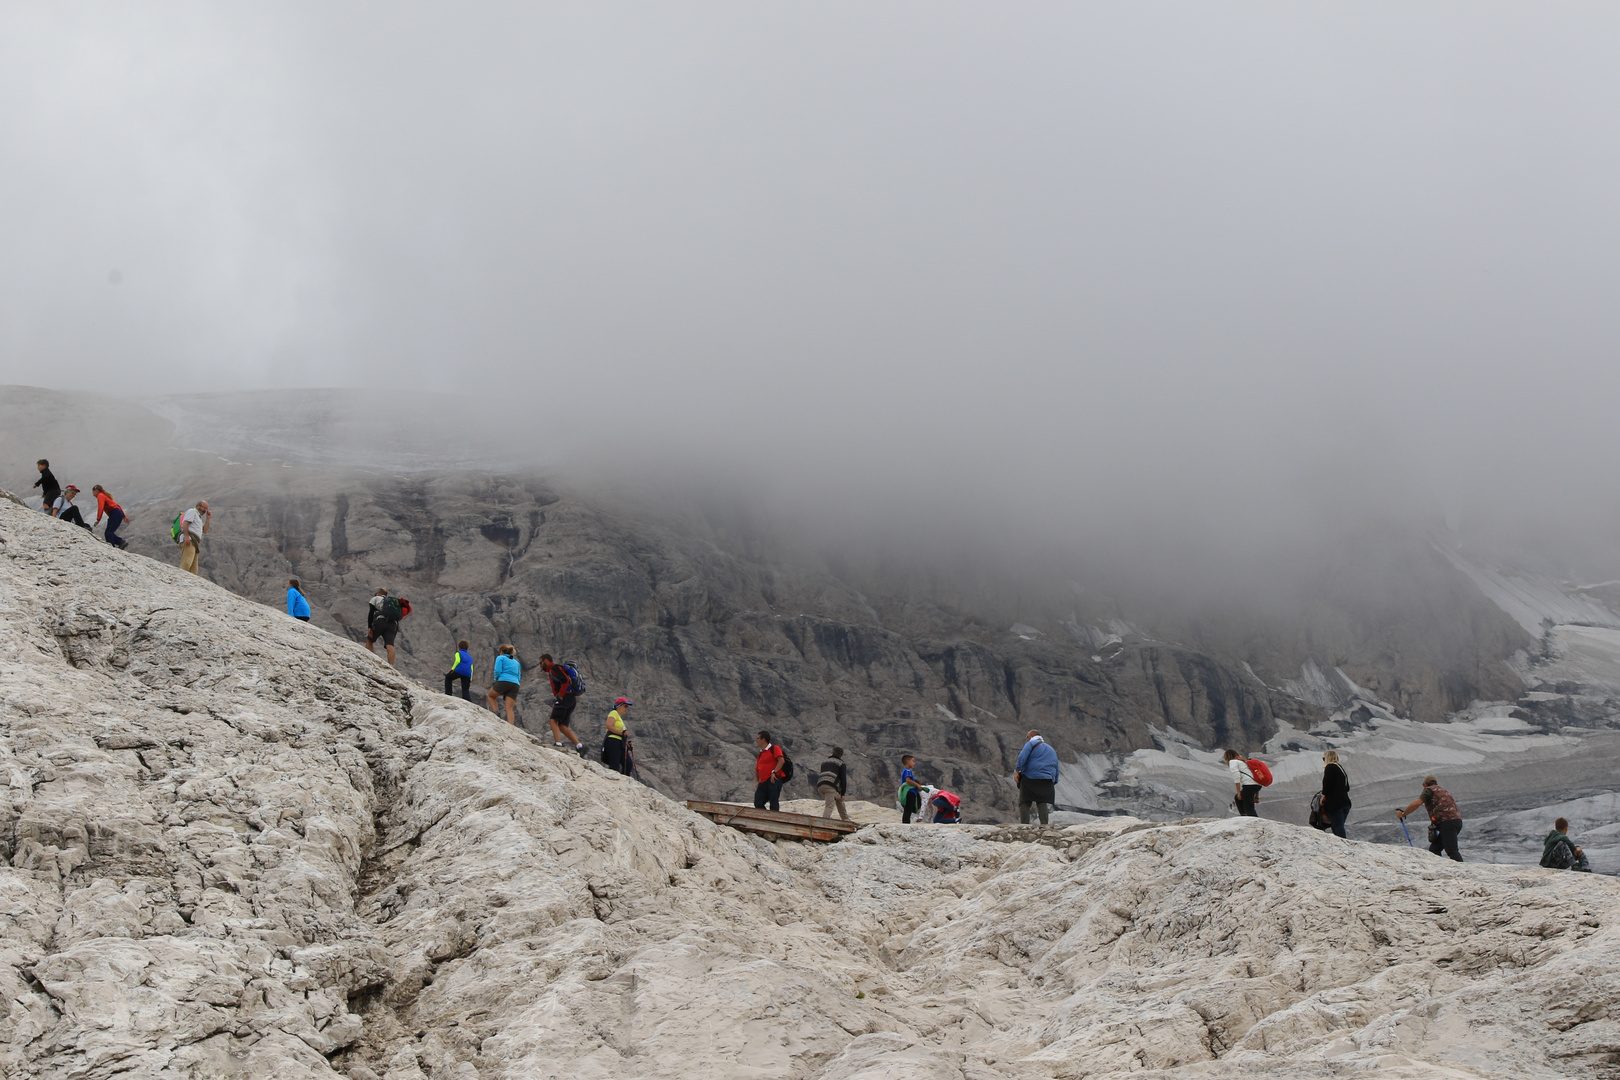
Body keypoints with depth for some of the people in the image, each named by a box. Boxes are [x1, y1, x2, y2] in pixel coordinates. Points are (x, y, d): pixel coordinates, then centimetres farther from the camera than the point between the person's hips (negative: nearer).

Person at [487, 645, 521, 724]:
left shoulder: (500, 658, 12)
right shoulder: (516, 662, 29)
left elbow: (498, 671, -2)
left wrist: (496, 678, 16)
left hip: (504, 682, -4)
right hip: (515, 684, 4)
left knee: (490, 696, 22)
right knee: (509, 708, -2)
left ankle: (496, 712, 1)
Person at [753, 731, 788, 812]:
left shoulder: (774, 748, 3)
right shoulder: (760, 754, 25)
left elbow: (781, 760, -12)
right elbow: (757, 770, 28)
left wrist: (774, 772, -20)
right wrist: (757, 781, 11)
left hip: (774, 780, -8)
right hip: (763, 783, 8)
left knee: (773, 802, -12)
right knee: (758, 803, -3)